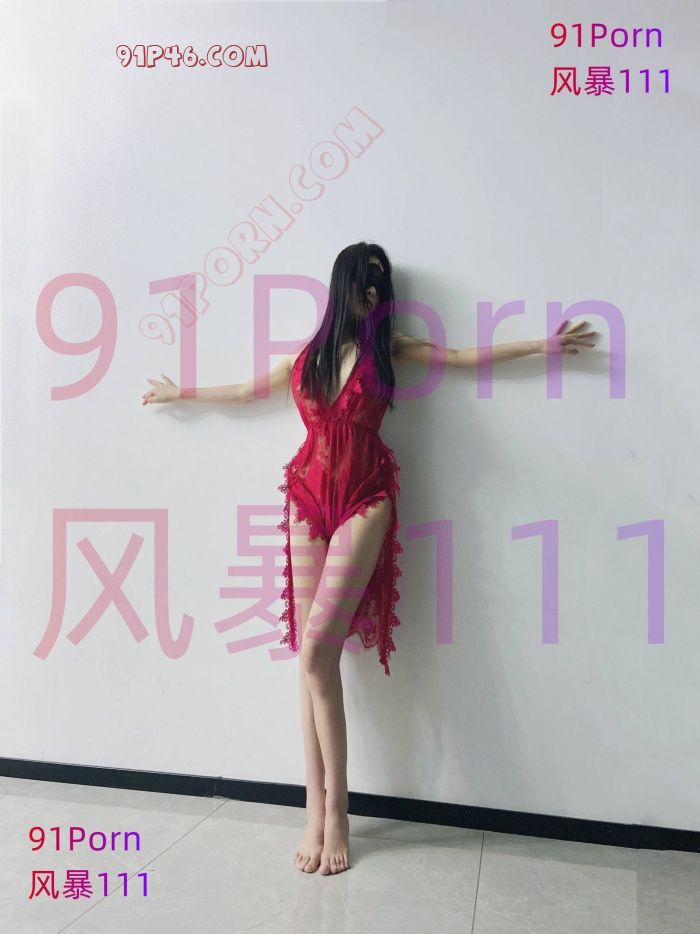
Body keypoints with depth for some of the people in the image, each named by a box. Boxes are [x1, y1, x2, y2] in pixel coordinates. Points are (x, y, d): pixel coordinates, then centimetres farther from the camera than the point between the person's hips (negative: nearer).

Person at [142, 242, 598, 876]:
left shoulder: (385, 347, 8)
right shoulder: (305, 359, 13)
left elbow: (462, 356, 10)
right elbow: (244, 391, 27)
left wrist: (540, 346, 10)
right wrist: (180, 393, 36)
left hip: (364, 503, -3)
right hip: (308, 500, 3)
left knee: (316, 653, -13)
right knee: (314, 659, 0)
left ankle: (333, 812, 0)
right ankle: (320, 811, 8)